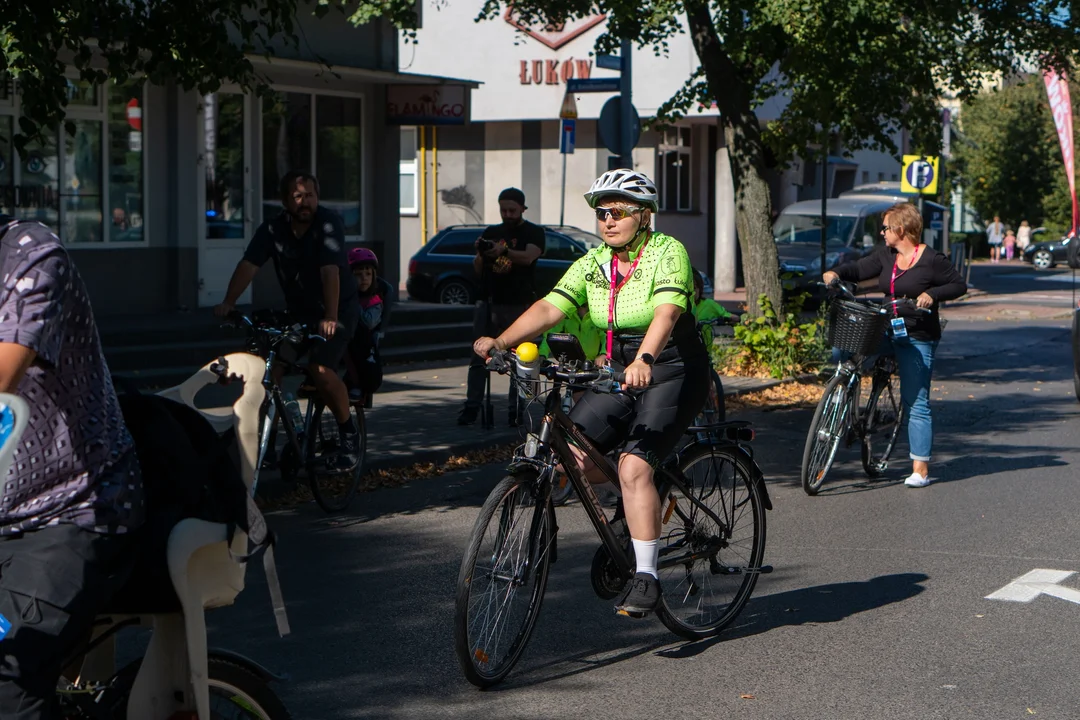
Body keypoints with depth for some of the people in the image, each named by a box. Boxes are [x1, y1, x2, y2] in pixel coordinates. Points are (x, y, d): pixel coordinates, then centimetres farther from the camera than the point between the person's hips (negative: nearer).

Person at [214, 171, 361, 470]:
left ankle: (349, 433, -5)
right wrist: (228, 302, -32)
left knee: (320, 370, -24)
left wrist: (330, 318, -42)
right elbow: (249, 265, -17)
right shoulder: (273, 228, -6)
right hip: (298, 310, 5)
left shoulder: (328, 223, -19)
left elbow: (330, 272, -31)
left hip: (339, 309, -5)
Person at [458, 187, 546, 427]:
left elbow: (528, 257, -18)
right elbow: (478, 270, 12)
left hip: (520, 305, -4)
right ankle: (472, 406, -1)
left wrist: (504, 251, -35)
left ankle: (515, 410, 0)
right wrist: (480, 253, -9)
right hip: (490, 302, 4)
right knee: (479, 357, -2)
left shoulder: (534, 233, 3)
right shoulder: (491, 233, 16)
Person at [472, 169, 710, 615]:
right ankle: (635, 515, 15)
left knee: (634, 466, -24)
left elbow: (666, 312, -31)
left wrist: (644, 359, -50)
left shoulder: (668, 253, -13)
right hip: (620, 371, 6)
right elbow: (549, 308, -8)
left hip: (673, 373, -6)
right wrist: (499, 342, -25)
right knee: (570, 453, -12)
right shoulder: (593, 264, 4)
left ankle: (646, 576, -15)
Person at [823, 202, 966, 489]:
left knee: (915, 402, -7)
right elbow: (859, 269, 5)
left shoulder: (932, 260, -8)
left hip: (917, 338, -7)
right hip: (886, 332, 7)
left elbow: (959, 285, -4)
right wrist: (836, 273, -14)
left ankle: (920, 470, -4)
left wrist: (932, 294, -19)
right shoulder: (885, 255, 8)